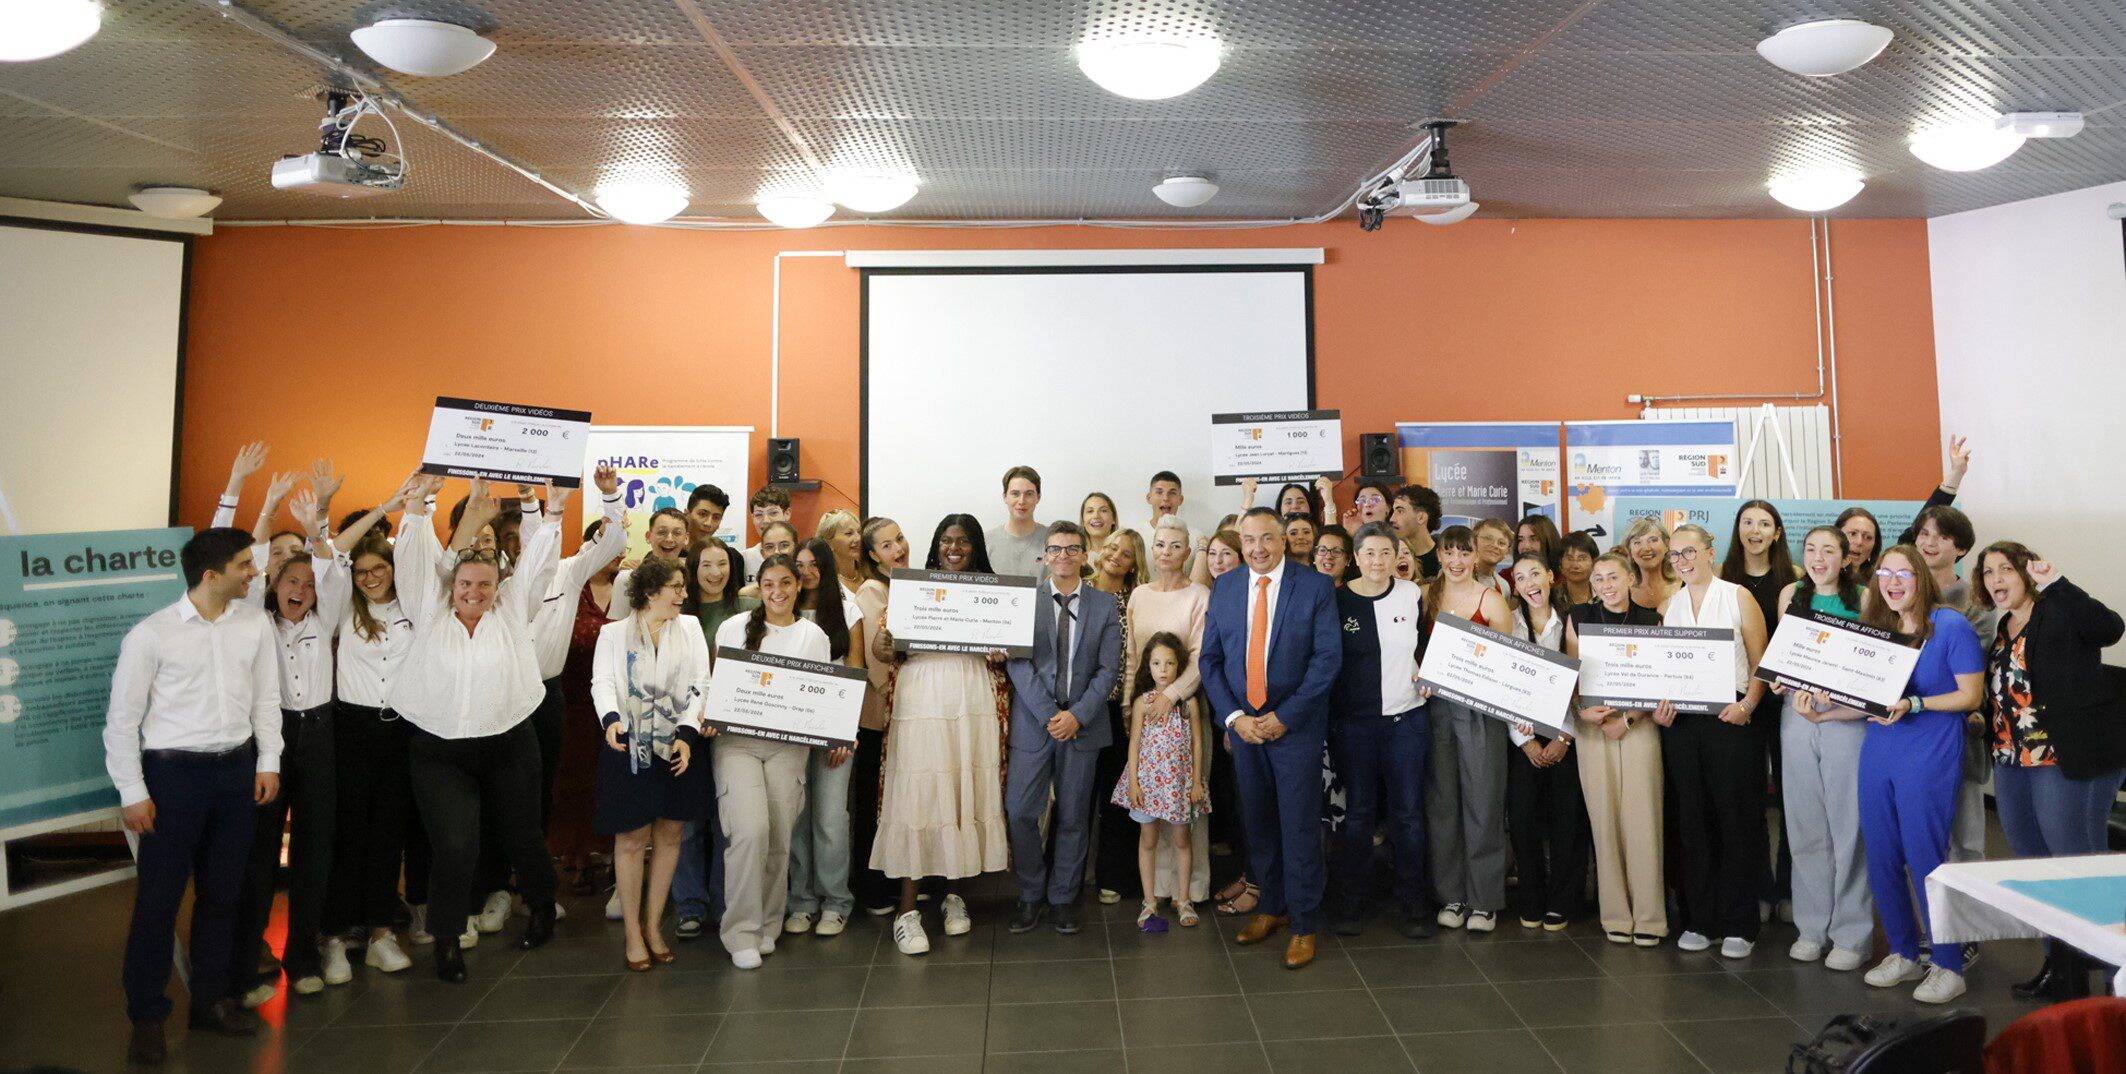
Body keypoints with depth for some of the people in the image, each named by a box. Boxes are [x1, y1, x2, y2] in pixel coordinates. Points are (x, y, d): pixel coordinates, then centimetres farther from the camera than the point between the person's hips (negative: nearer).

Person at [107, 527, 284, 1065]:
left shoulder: (254, 623, 3)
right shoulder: (150, 635, -10)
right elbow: (122, 719, -4)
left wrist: (268, 762, 7)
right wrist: (133, 793, -5)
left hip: (237, 769, 4)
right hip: (173, 773, -4)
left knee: (223, 893, 13)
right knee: (158, 898, 2)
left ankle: (211, 999, 28)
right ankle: (147, 1016, 17)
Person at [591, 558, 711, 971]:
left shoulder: (690, 627, 10)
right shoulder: (614, 633, 6)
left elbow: (701, 684, 3)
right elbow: (602, 682, -2)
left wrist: (688, 734, -9)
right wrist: (611, 718, -23)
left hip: (677, 746, 3)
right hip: (629, 747, -2)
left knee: (669, 834, 7)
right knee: (632, 839, 1)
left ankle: (653, 924, 21)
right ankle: (632, 931, 14)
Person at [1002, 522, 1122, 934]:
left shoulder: (1105, 606, 5)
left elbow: (1108, 668, 0)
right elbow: (1017, 662, -6)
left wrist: (1077, 715, -12)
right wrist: (1049, 714, -13)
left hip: (1082, 725, 1)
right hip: (1032, 722, -1)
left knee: (1073, 817, 8)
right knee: (1020, 812, -2)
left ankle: (1063, 898, 23)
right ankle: (1030, 895, 16)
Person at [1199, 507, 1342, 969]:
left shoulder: (1316, 587, -7)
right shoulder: (1224, 588, 5)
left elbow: (1328, 659, -10)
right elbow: (1211, 659, 6)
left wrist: (1284, 716, -14)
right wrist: (1234, 716, -6)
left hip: (1295, 725, -4)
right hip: (1242, 725, 4)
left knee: (1299, 827, 3)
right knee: (1257, 823, 14)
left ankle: (1303, 925, 16)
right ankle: (1271, 906, 32)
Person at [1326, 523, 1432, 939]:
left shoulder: (1412, 594, 2)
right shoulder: (1337, 600, -5)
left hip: (1407, 718, 2)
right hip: (1353, 721, -2)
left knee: (1408, 813, 5)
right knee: (1358, 813, 6)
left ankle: (1412, 904, 17)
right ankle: (1349, 904, 18)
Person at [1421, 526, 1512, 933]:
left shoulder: (1491, 599, -3)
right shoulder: (1426, 594, 6)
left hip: (1479, 707, -3)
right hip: (1435, 704, 3)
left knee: (1482, 800, 0)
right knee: (1441, 799, 7)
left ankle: (1484, 899, 12)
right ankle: (1451, 895, 17)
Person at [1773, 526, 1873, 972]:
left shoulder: (1862, 598, -1)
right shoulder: (1791, 594, 9)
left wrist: (1828, 708, -15)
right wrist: (1793, 691, -7)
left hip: (1847, 718, -3)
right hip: (1796, 716, 3)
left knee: (1848, 826, -1)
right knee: (1804, 825, 8)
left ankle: (1851, 935, 10)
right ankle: (1812, 927, 19)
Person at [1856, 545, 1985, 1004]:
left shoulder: (1951, 626, -7)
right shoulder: (1876, 629, 11)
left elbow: (1971, 695, -9)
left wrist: (1913, 704, -20)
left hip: (1930, 757, -6)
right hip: (1878, 754, 6)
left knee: (1926, 859, -3)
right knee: (1881, 858, 9)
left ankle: (1949, 967, 12)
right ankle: (1904, 955, 24)